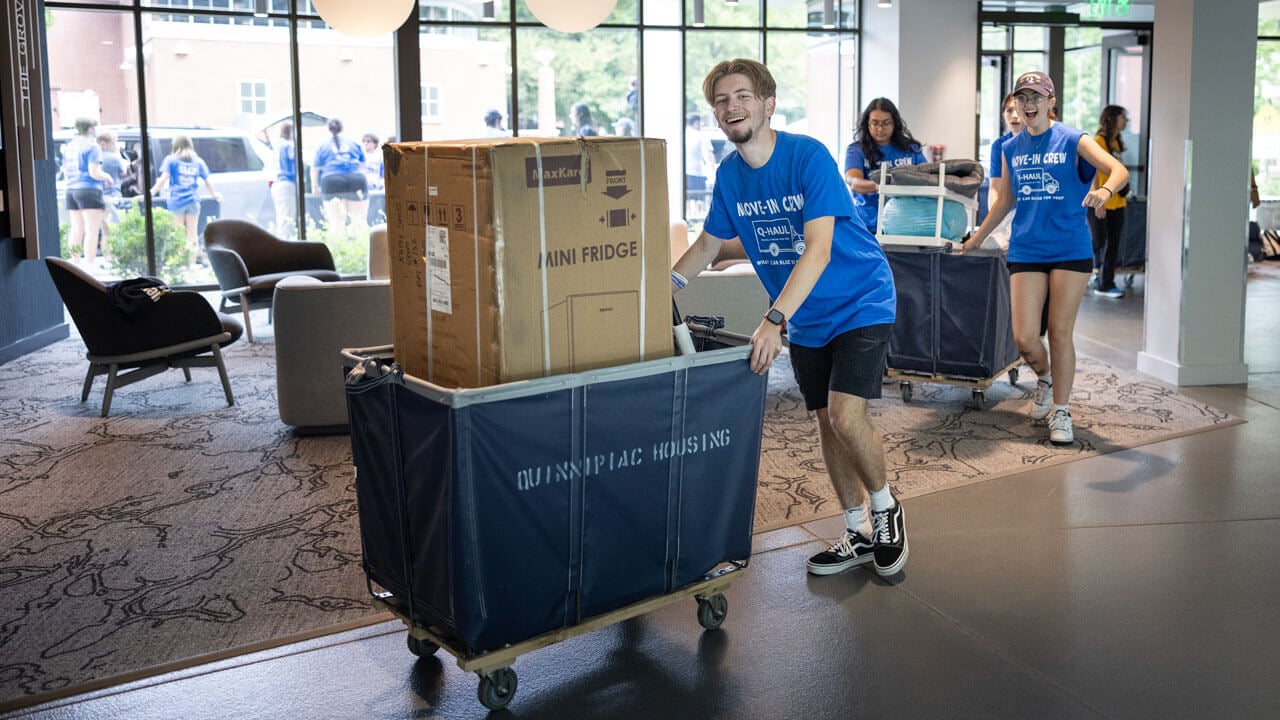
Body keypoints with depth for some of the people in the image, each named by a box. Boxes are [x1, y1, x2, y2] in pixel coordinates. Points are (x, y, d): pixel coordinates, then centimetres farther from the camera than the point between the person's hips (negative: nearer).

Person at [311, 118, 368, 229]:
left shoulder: (323, 147, 15)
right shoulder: (354, 144, 19)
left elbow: (314, 169, 18)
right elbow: (363, 164, 30)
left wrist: (315, 187, 32)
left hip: (332, 183, -1)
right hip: (357, 181, 1)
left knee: (336, 224, -2)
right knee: (359, 223, 2)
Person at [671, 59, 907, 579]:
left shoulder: (808, 156, -21)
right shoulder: (729, 174, -1)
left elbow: (818, 249, -30)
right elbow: (707, 244, 13)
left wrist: (774, 321, -39)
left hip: (860, 303, -6)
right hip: (805, 319, 6)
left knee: (846, 415, -19)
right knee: (826, 421, 9)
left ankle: (885, 509, 9)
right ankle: (860, 533, 24)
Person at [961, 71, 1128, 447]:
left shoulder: (1072, 140, -3)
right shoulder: (1011, 148, 10)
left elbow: (1119, 170, -14)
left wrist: (1104, 190, -36)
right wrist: (978, 236, 25)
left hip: (1070, 250, -3)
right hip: (1026, 250, 3)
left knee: (1060, 334, 0)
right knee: (1024, 338, -5)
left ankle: (1060, 411, 16)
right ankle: (1045, 378, 29)